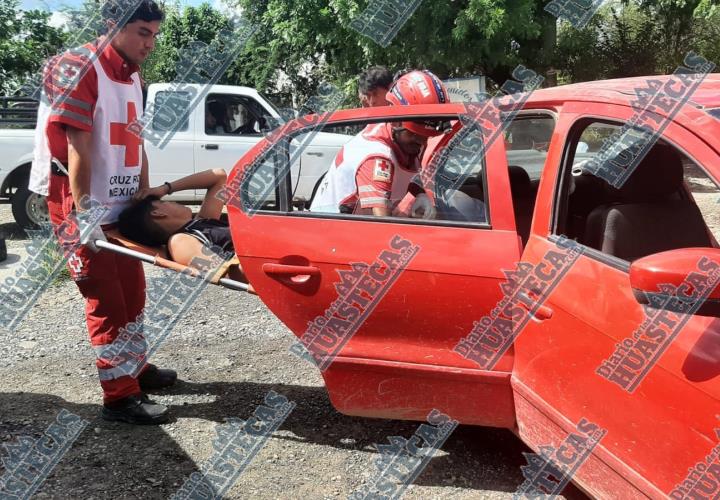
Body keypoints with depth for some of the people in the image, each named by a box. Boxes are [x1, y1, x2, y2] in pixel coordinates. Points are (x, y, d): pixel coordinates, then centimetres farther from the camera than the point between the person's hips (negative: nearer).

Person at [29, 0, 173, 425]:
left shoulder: (133, 75, 11)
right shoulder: (79, 68, -15)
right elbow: (77, 147, -20)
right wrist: (83, 214, -23)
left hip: (122, 204, 8)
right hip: (82, 206, -8)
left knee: (133, 291, 16)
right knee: (106, 300, -4)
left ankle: (134, 368, 33)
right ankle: (120, 396, 3)